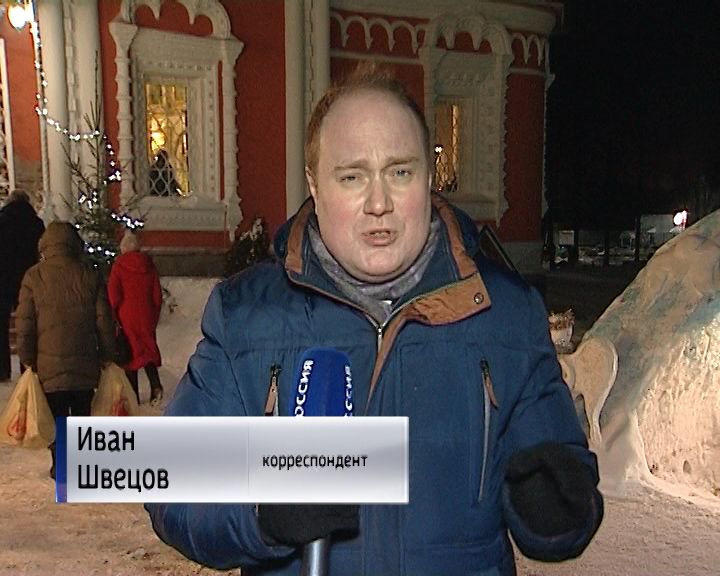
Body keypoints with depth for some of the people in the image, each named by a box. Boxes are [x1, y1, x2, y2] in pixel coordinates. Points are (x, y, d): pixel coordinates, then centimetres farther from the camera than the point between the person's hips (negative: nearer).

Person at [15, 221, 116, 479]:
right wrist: (107, 354, 9)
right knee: (82, 414, 14)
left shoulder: (34, 276, -4)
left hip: (49, 364, -1)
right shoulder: (90, 275, -1)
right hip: (85, 363, 2)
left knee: (56, 416, 9)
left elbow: (24, 323, -3)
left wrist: (27, 359, 6)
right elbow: (104, 320, 0)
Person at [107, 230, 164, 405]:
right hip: (146, 317, 3)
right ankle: (155, 385, -8)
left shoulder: (118, 266, -8)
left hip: (126, 318, -3)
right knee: (148, 349, 14)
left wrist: (114, 317, 4)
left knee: (130, 353, 6)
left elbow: (113, 295, -9)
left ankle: (133, 396, 10)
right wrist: (154, 317, 14)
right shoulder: (149, 265, 2)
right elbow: (157, 294, 5)